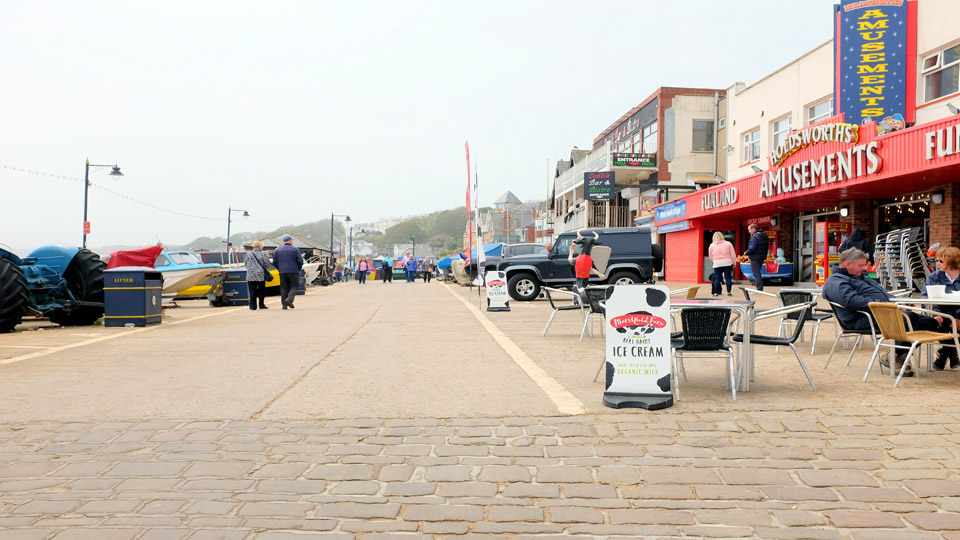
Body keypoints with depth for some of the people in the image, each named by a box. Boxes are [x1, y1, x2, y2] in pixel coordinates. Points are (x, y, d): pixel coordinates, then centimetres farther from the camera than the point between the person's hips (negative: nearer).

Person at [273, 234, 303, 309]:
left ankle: (284, 305, 4)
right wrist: (298, 269, 11)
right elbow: (300, 261, -6)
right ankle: (289, 299, -21)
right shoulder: (295, 250, -1)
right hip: (293, 272, -3)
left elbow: (274, 262, 7)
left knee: (284, 288, 7)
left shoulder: (278, 250, 9)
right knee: (293, 287, 3)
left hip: (282, 272, 3)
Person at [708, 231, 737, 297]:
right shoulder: (728, 244, 2)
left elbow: (711, 257, 12)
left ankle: (716, 293, 2)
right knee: (728, 278, 5)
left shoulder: (712, 245, 3)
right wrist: (734, 262, 13)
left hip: (717, 264, 0)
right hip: (728, 263, 0)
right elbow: (733, 254, 3)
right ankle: (729, 292, 4)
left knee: (717, 278, 3)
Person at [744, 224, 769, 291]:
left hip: (755, 258, -9)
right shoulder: (764, 235, 12)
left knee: (756, 274, -5)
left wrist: (746, 253, -7)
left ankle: (759, 289, -6)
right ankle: (760, 289, 21)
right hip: (762, 257, 9)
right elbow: (767, 246, 16)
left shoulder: (755, 237, -18)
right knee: (758, 273, 18)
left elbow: (752, 248, -24)